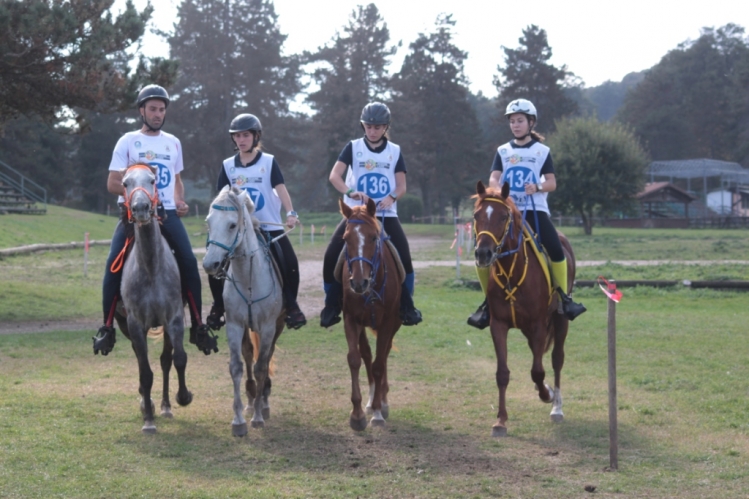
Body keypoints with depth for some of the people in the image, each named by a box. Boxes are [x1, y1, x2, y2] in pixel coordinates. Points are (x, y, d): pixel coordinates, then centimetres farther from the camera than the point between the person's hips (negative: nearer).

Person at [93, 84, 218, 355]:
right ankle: (107, 328, -9)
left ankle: (198, 326, -5)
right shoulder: (128, 141, 3)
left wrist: (180, 202, 4)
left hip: (167, 213, 3)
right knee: (114, 264, -18)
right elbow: (113, 183, -2)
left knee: (189, 262, -13)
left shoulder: (173, 143, 15)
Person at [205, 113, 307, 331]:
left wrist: (290, 213, -28)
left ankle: (291, 306, 0)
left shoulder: (269, 162, -1)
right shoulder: (228, 166, 6)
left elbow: (280, 188, -13)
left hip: (269, 226, -2)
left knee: (289, 263, -17)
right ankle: (218, 306, 10)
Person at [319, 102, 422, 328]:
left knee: (403, 258, -18)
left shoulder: (395, 151, 7)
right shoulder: (353, 148, 3)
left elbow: (401, 185, 5)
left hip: (386, 214, 0)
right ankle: (331, 309, -1)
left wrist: (391, 197, -18)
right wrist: (350, 192, -28)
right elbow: (334, 175, -9)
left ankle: (406, 307, -2)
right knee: (331, 257, -15)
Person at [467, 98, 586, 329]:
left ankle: (564, 298, -9)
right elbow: (493, 178, 3)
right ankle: (489, 299, 2)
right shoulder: (503, 151, 13)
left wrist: (538, 187, -20)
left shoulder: (542, 151, 7)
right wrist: (497, 190, -21)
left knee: (555, 249, -25)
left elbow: (552, 182, 2)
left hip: (534, 209, -2)